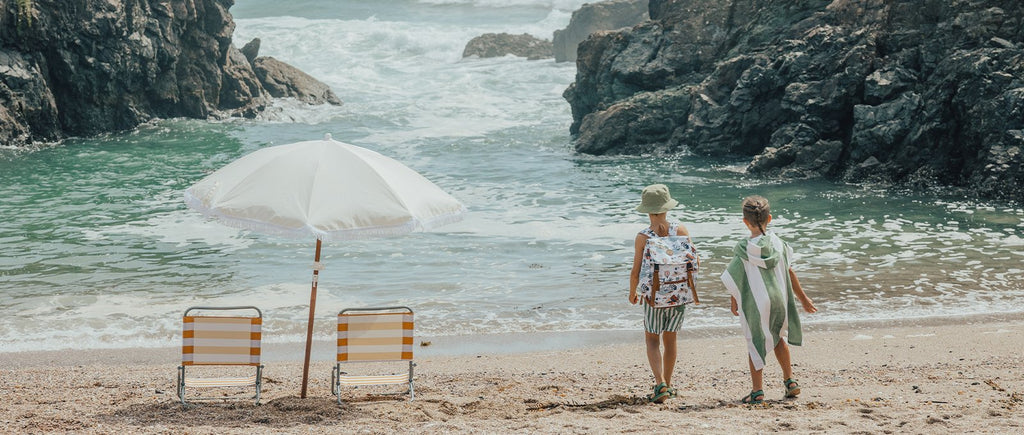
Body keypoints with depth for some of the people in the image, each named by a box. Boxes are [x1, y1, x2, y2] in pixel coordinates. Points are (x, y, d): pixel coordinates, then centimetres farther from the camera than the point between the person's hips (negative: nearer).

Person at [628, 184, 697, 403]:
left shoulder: (643, 237, -10)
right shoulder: (680, 230, -6)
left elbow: (635, 272, -5)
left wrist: (632, 294, 13)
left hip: (653, 296, -2)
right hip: (679, 295, 2)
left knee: (652, 340, 10)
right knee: (670, 338, 18)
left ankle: (660, 383, -10)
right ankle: (667, 384, 29)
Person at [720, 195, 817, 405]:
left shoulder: (743, 249, -14)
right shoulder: (778, 243, -4)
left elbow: (734, 280, -8)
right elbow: (789, 274, 4)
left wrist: (734, 302, 9)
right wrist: (803, 298, 16)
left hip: (755, 303, -4)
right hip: (779, 299, 4)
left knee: (755, 344, 8)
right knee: (777, 337, 26)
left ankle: (757, 391, 10)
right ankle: (789, 381, 26)